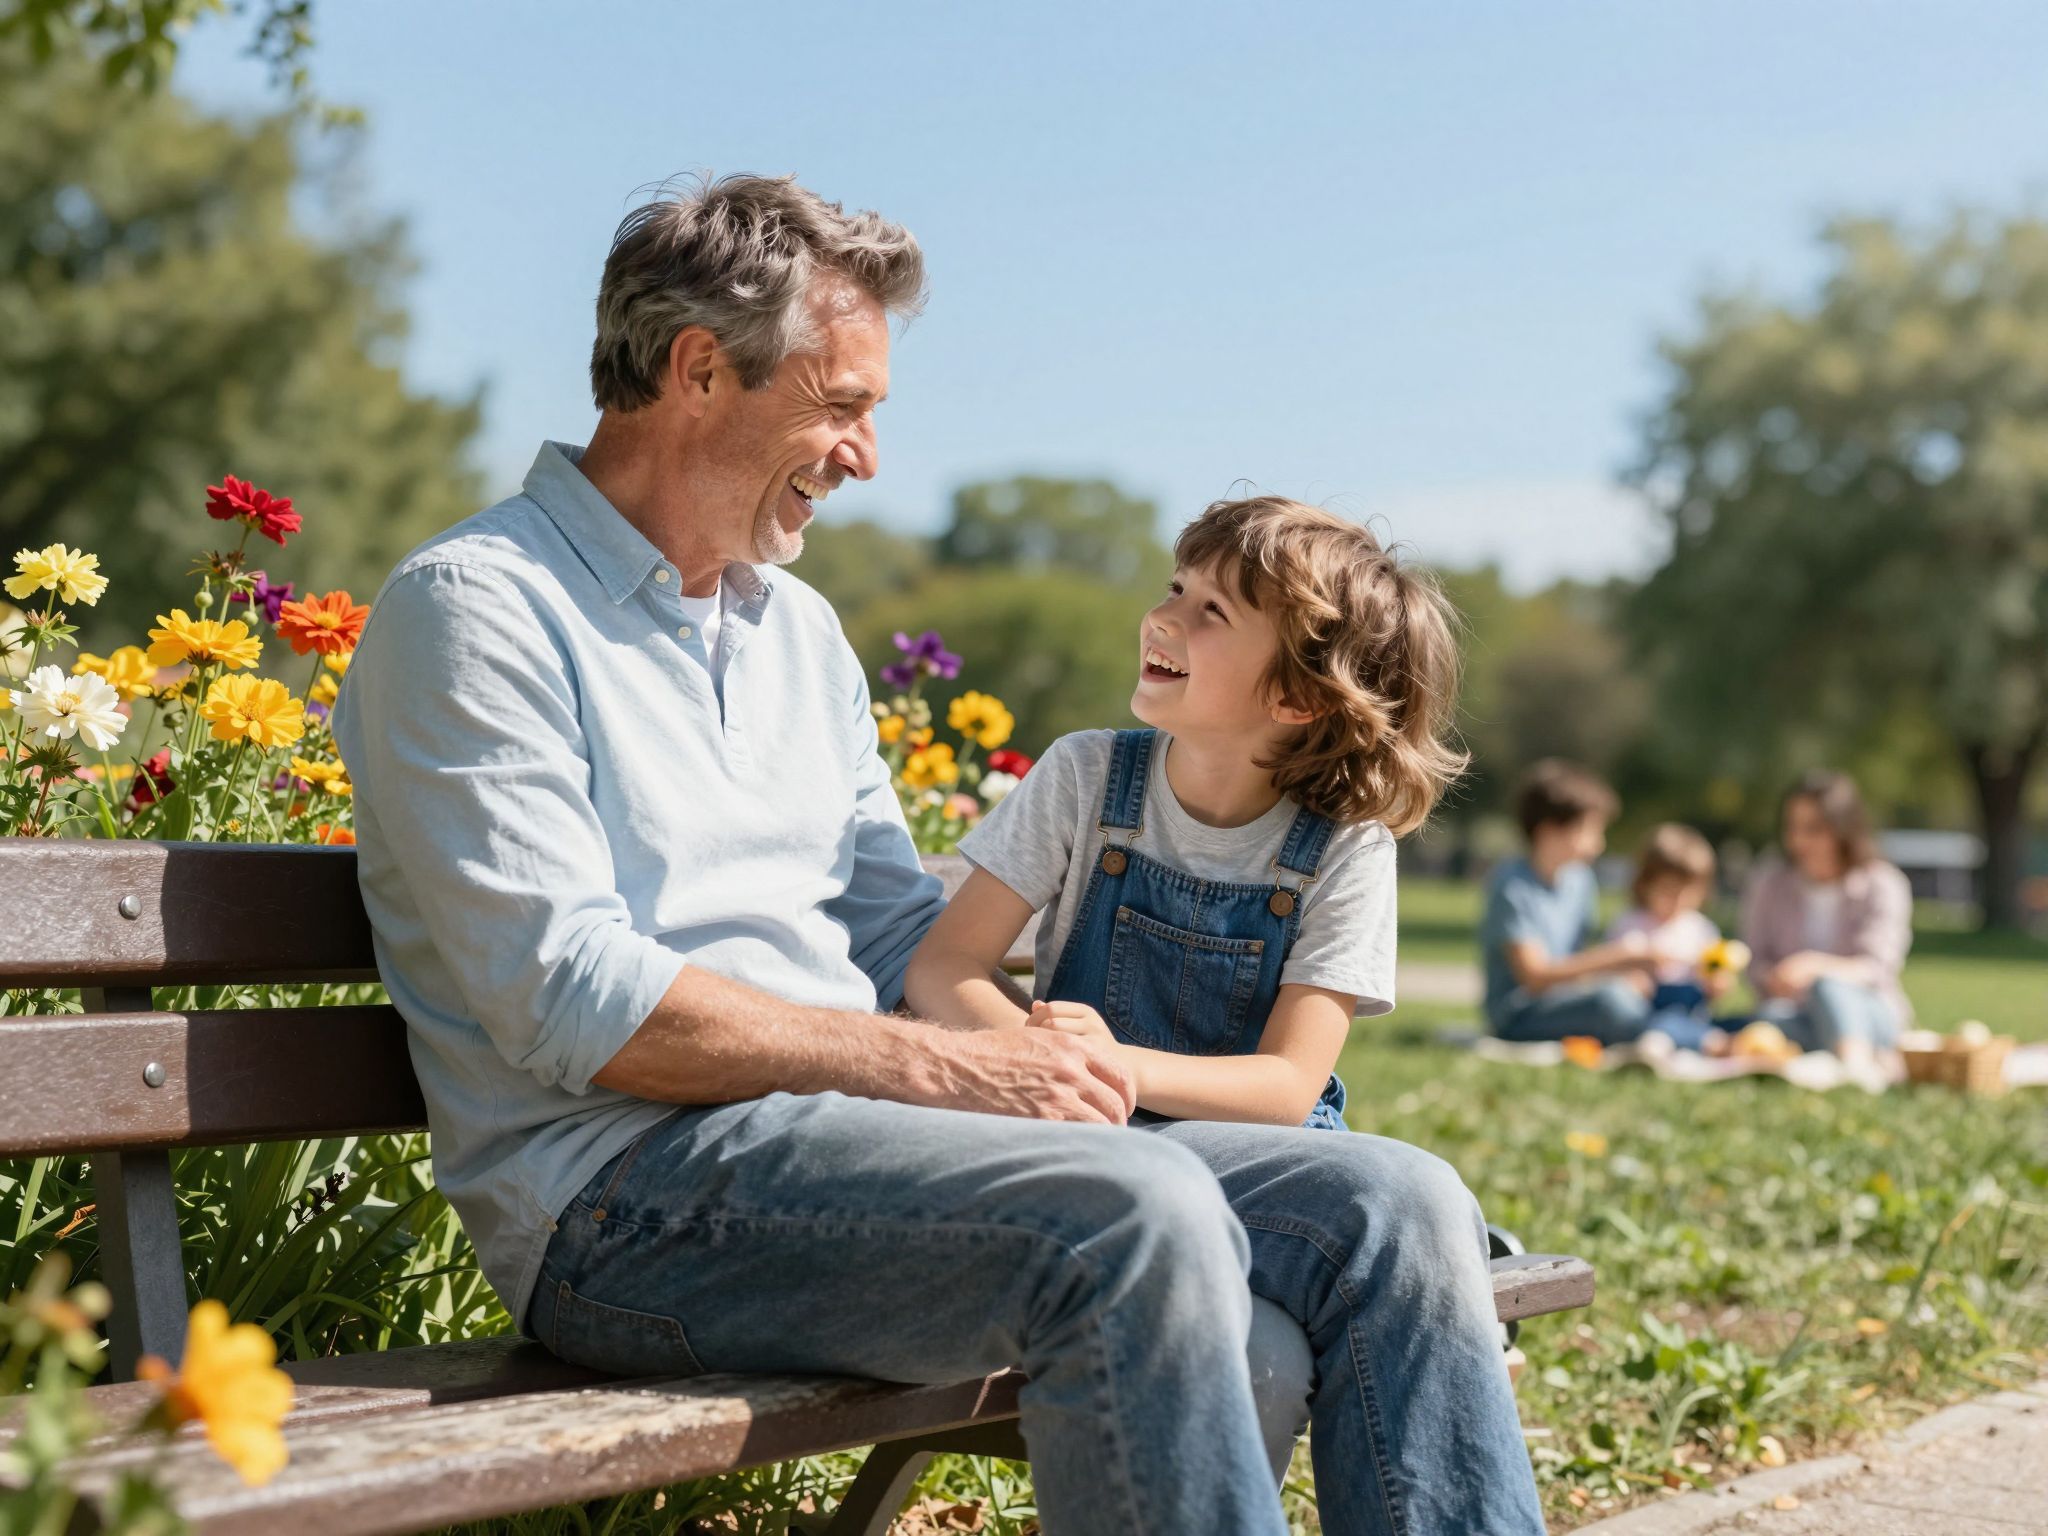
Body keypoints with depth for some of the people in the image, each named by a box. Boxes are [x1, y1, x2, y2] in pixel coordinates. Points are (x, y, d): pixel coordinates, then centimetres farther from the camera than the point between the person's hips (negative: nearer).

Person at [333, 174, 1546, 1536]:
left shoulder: (801, 630, 23)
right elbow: (571, 1001, -14)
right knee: (1138, 1217, -33)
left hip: (847, 1136, 8)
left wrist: (1040, 1043, 0)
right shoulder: (476, 608, -4)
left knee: (1396, 1211, -9)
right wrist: (935, 1066, -16)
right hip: (625, 1193, -8)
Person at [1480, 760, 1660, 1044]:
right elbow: (1534, 975, -20)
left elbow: (1575, 962, 13)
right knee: (1613, 1001, -32)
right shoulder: (1512, 887, -16)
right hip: (1520, 1017, -9)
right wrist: (1616, 953, -21)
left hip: (1565, 1007, 9)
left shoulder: (1577, 879, 8)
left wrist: (1625, 970, -6)